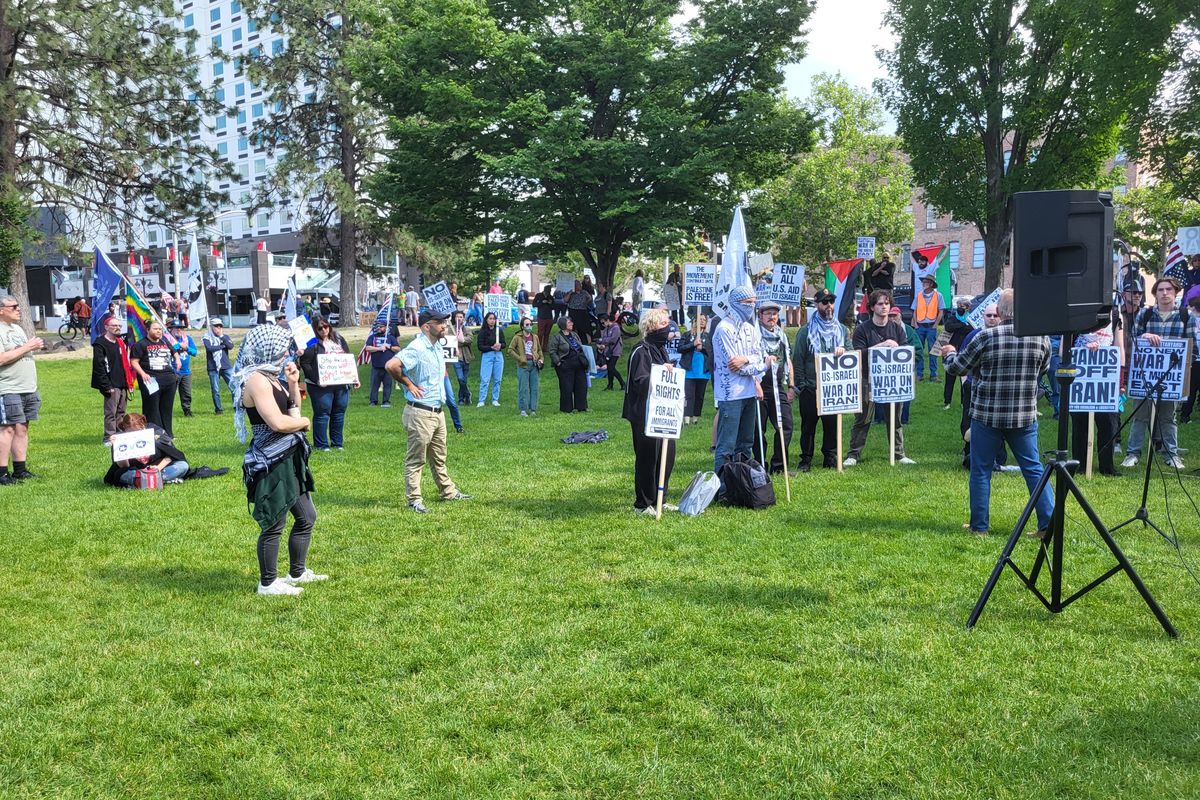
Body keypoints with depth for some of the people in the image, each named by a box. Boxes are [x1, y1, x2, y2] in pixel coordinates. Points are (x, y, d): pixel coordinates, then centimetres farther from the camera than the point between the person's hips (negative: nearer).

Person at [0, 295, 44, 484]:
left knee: (22, 428, 9)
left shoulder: (17, 328, 19)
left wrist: (35, 346, 12)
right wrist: (26, 347, -17)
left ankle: (20, 470, 14)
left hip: (28, 389, 9)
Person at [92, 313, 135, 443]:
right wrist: (106, 386, -18)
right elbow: (99, 367, -14)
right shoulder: (100, 344, -8)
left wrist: (128, 382, 15)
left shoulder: (120, 342, 18)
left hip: (123, 385, 8)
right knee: (111, 413, -6)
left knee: (121, 412, 12)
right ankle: (109, 438, -2)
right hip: (111, 386, -8)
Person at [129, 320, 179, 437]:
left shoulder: (165, 343, 19)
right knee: (152, 410, -5)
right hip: (151, 380, -6)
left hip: (169, 379, 6)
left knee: (167, 409, 8)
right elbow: (133, 361, -6)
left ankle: (168, 434, 14)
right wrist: (143, 374, -19)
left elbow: (174, 355, 31)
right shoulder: (140, 344, 0)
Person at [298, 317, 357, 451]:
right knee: (322, 414, -2)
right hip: (321, 386, -5)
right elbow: (304, 363, -12)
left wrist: (353, 377, 8)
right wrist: (316, 379, -19)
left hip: (341, 384, 6)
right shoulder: (313, 343, -7)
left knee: (339, 413, 10)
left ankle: (337, 443, 20)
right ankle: (321, 444, 7)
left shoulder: (338, 339, 11)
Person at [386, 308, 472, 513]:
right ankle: (414, 500, 7)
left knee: (439, 457, 20)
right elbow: (391, 365, -30)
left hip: (437, 411, 9)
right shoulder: (417, 348, -18)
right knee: (416, 458, 1)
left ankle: (448, 491, 32)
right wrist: (408, 383, -18)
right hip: (420, 413, -9)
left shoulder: (437, 347, 11)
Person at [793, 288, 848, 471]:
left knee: (832, 424, 6)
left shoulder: (842, 330, 11)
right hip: (810, 388, -3)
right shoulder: (806, 331, 1)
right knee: (808, 425, 3)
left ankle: (830, 459, 18)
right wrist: (801, 384, -6)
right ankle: (806, 460, 11)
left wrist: (843, 351, -11)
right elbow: (797, 360, 0)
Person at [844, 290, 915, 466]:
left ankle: (899, 453, 21)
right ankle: (854, 454, 8)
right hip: (868, 379, -3)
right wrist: (881, 346, -19)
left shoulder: (897, 327, 8)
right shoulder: (863, 329, -3)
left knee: (896, 417, 10)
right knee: (863, 418, 1)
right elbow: (858, 353, -14)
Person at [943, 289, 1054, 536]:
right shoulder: (1041, 338, -3)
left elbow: (956, 368, -2)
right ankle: (1048, 523, 10)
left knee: (981, 471, 9)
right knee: (1033, 469, 11)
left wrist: (950, 353, 19)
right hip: (1025, 416, 3)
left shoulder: (986, 337, -12)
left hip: (987, 415, -2)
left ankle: (979, 526, 15)